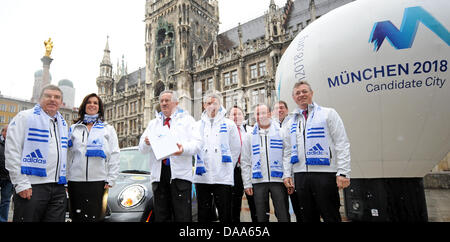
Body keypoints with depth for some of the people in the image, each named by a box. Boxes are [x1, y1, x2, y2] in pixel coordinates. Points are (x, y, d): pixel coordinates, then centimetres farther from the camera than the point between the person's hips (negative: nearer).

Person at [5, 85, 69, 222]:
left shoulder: (63, 123, 18)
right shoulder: (25, 117, 1)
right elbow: (12, 152, -7)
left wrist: (65, 182, 13)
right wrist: (21, 184, -12)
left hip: (58, 189, 5)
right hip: (31, 188, -5)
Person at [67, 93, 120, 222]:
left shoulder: (108, 129, 9)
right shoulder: (73, 129, 14)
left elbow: (115, 155, 3)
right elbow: (67, 155, 9)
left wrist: (111, 180, -5)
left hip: (98, 181, -1)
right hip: (75, 181, 2)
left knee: (94, 216, -2)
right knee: (77, 217, 5)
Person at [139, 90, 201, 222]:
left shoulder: (187, 120, 10)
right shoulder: (153, 123, 23)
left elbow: (197, 143, -2)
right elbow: (142, 148, 14)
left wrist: (184, 149, -23)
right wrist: (146, 143, -10)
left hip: (179, 173, -4)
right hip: (158, 173, 4)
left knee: (182, 216, -4)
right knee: (161, 217, 9)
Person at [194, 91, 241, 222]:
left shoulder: (229, 124, 7)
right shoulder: (198, 125, 13)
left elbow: (236, 148, 9)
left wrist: (228, 166, 5)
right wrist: (200, 165, 4)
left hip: (223, 177, -2)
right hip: (202, 176, 2)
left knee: (225, 214, 3)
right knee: (203, 214, 11)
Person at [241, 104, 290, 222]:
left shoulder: (281, 132, 5)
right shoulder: (250, 136, 10)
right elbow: (246, 162, 9)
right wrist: (247, 183, 3)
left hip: (278, 179, -1)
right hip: (258, 181, 2)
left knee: (283, 216, 3)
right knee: (261, 217, 9)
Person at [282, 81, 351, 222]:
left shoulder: (328, 114, 4)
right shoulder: (291, 123, 17)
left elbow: (342, 144, -3)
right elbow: (288, 151, 17)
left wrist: (343, 173, -10)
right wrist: (287, 174, 9)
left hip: (325, 173, -4)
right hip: (300, 175, 4)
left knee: (331, 216, 2)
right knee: (308, 217, 12)